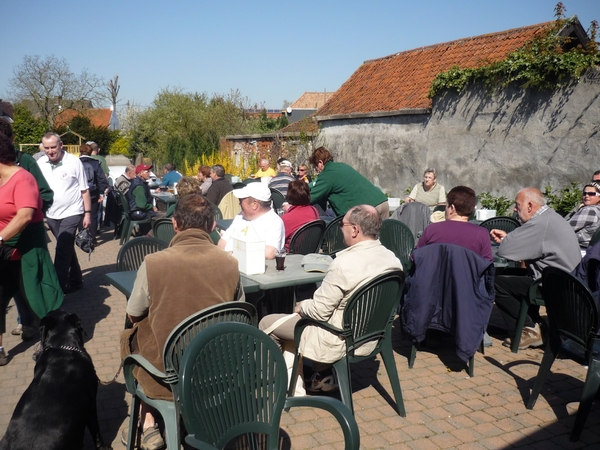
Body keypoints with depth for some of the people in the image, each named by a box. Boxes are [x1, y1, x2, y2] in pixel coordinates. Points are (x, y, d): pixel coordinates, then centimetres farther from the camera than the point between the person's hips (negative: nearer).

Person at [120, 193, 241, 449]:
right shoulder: (230, 264, -11)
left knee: (130, 336, 27)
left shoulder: (153, 262, -18)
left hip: (167, 375, -3)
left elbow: (134, 316, -1)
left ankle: (148, 424, 30)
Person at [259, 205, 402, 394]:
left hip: (342, 340, -8)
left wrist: (302, 307, 2)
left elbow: (319, 311, -20)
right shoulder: (392, 258, -5)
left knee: (267, 323, 7)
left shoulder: (345, 263, -28)